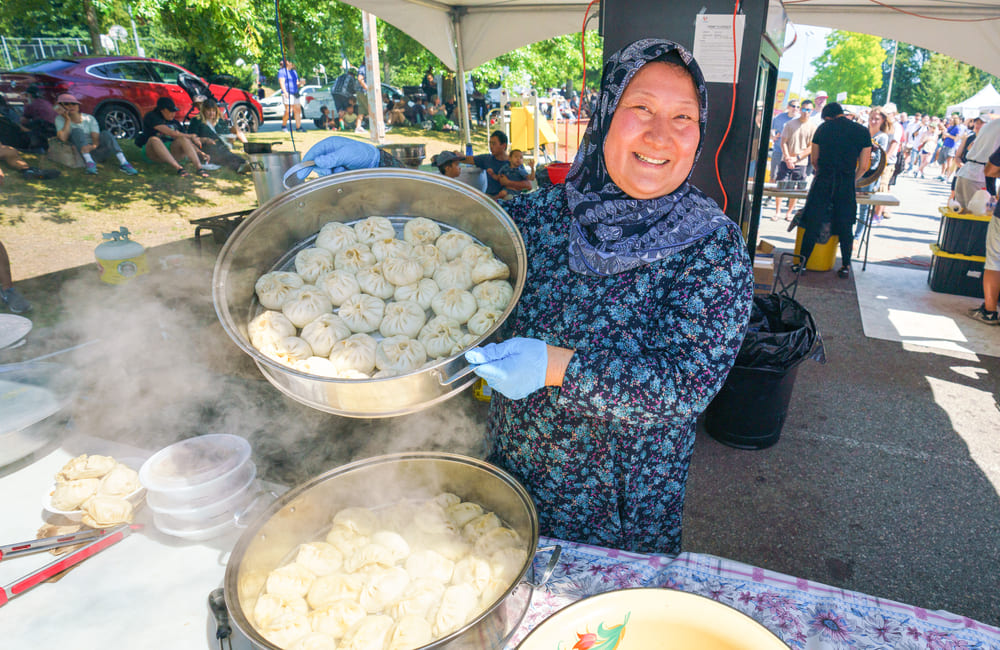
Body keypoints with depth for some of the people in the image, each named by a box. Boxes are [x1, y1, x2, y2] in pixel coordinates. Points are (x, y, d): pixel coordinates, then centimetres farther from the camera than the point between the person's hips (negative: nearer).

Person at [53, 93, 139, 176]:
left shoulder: (89, 118, 6)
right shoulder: (60, 119, 7)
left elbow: (96, 139, -7)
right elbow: (63, 138, -11)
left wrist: (93, 146, -30)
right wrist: (67, 119, -7)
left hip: (96, 151, 1)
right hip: (80, 154, -1)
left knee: (106, 134, -24)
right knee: (77, 131, -23)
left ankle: (123, 163, -43)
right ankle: (89, 162, -42)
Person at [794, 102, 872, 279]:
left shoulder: (823, 128, 7)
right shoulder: (862, 131, 7)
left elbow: (814, 160, 13)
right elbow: (863, 166, 6)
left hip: (822, 182, 0)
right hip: (846, 184, 1)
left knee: (812, 224, 5)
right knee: (845, 226, 10)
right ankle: (845, 266, 18)